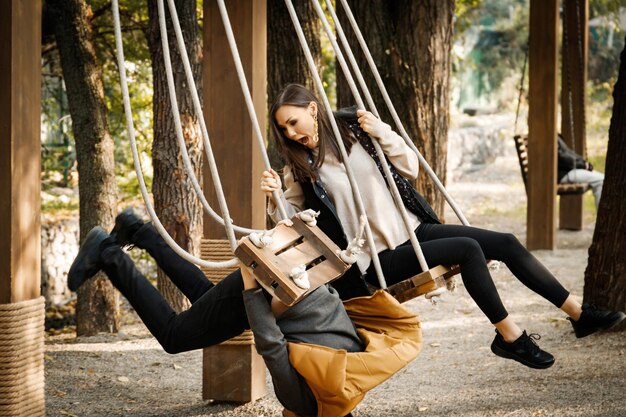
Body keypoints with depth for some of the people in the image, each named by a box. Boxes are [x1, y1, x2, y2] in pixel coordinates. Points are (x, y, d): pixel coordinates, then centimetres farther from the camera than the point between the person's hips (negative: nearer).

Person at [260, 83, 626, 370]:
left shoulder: (351, 129, 4)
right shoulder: (300, 170, -2)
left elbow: (410, 167, 4)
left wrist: (381, 132, -11)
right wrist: (276, 195, -23)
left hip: (413, 230, 5)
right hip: (381, 259, -5)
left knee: (505, 243, -6)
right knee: (467, 249, -27)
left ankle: (579, 312, 2)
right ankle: (509, 336, -18)